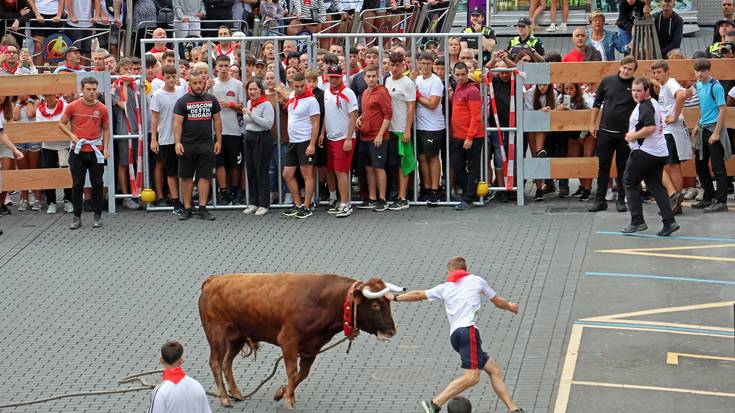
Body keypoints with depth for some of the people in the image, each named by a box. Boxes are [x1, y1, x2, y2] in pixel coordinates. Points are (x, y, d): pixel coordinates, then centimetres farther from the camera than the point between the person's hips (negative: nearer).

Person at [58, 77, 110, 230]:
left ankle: (98, 216, 14)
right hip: (78, 151, -1)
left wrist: (105, 148, -1)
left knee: (97, 184, 4)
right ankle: (77, 217, 8)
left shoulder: (102, 108, 2)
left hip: (96, 151, 1)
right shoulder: (73, 106, -2)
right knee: (77, 184, 3)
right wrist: (71, 135, -9)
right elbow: (61, 123, 7)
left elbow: (106, 129, 10)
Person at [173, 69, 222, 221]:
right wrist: (177, 142, -15)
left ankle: (202, 209, 3)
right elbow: (177, 123, -5)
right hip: (187, 145, -2)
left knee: (204, 176, 0)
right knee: (186, 177, 3)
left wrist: (218, 141, 5)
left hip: (206, 145, 2)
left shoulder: (211, 100, 7)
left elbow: (217, 121, 11)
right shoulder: (182, 101, -1)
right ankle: (187, 209, 10)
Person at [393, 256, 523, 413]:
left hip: (454, 334, 6)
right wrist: (510, 307, 48)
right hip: (468, 330, -6)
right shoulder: (476, 280, 17)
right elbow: (499, 302, 27)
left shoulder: (444, 288, 23)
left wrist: (395, 297, 42)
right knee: (472, 376, -18)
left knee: (493, 369, 10)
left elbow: (418, 295, 28)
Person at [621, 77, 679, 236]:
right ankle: (669, 221, 1)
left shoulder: (645, 106, -15)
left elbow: (650, 128, -27)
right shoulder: (653, 103, 17)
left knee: (630, 182, 3)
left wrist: (633, 136, -14)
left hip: (645, 152, -9)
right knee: (655, 186, 10)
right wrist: (634, 135, 17)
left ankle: (637, 221, 0)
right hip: (660, 153, 9)